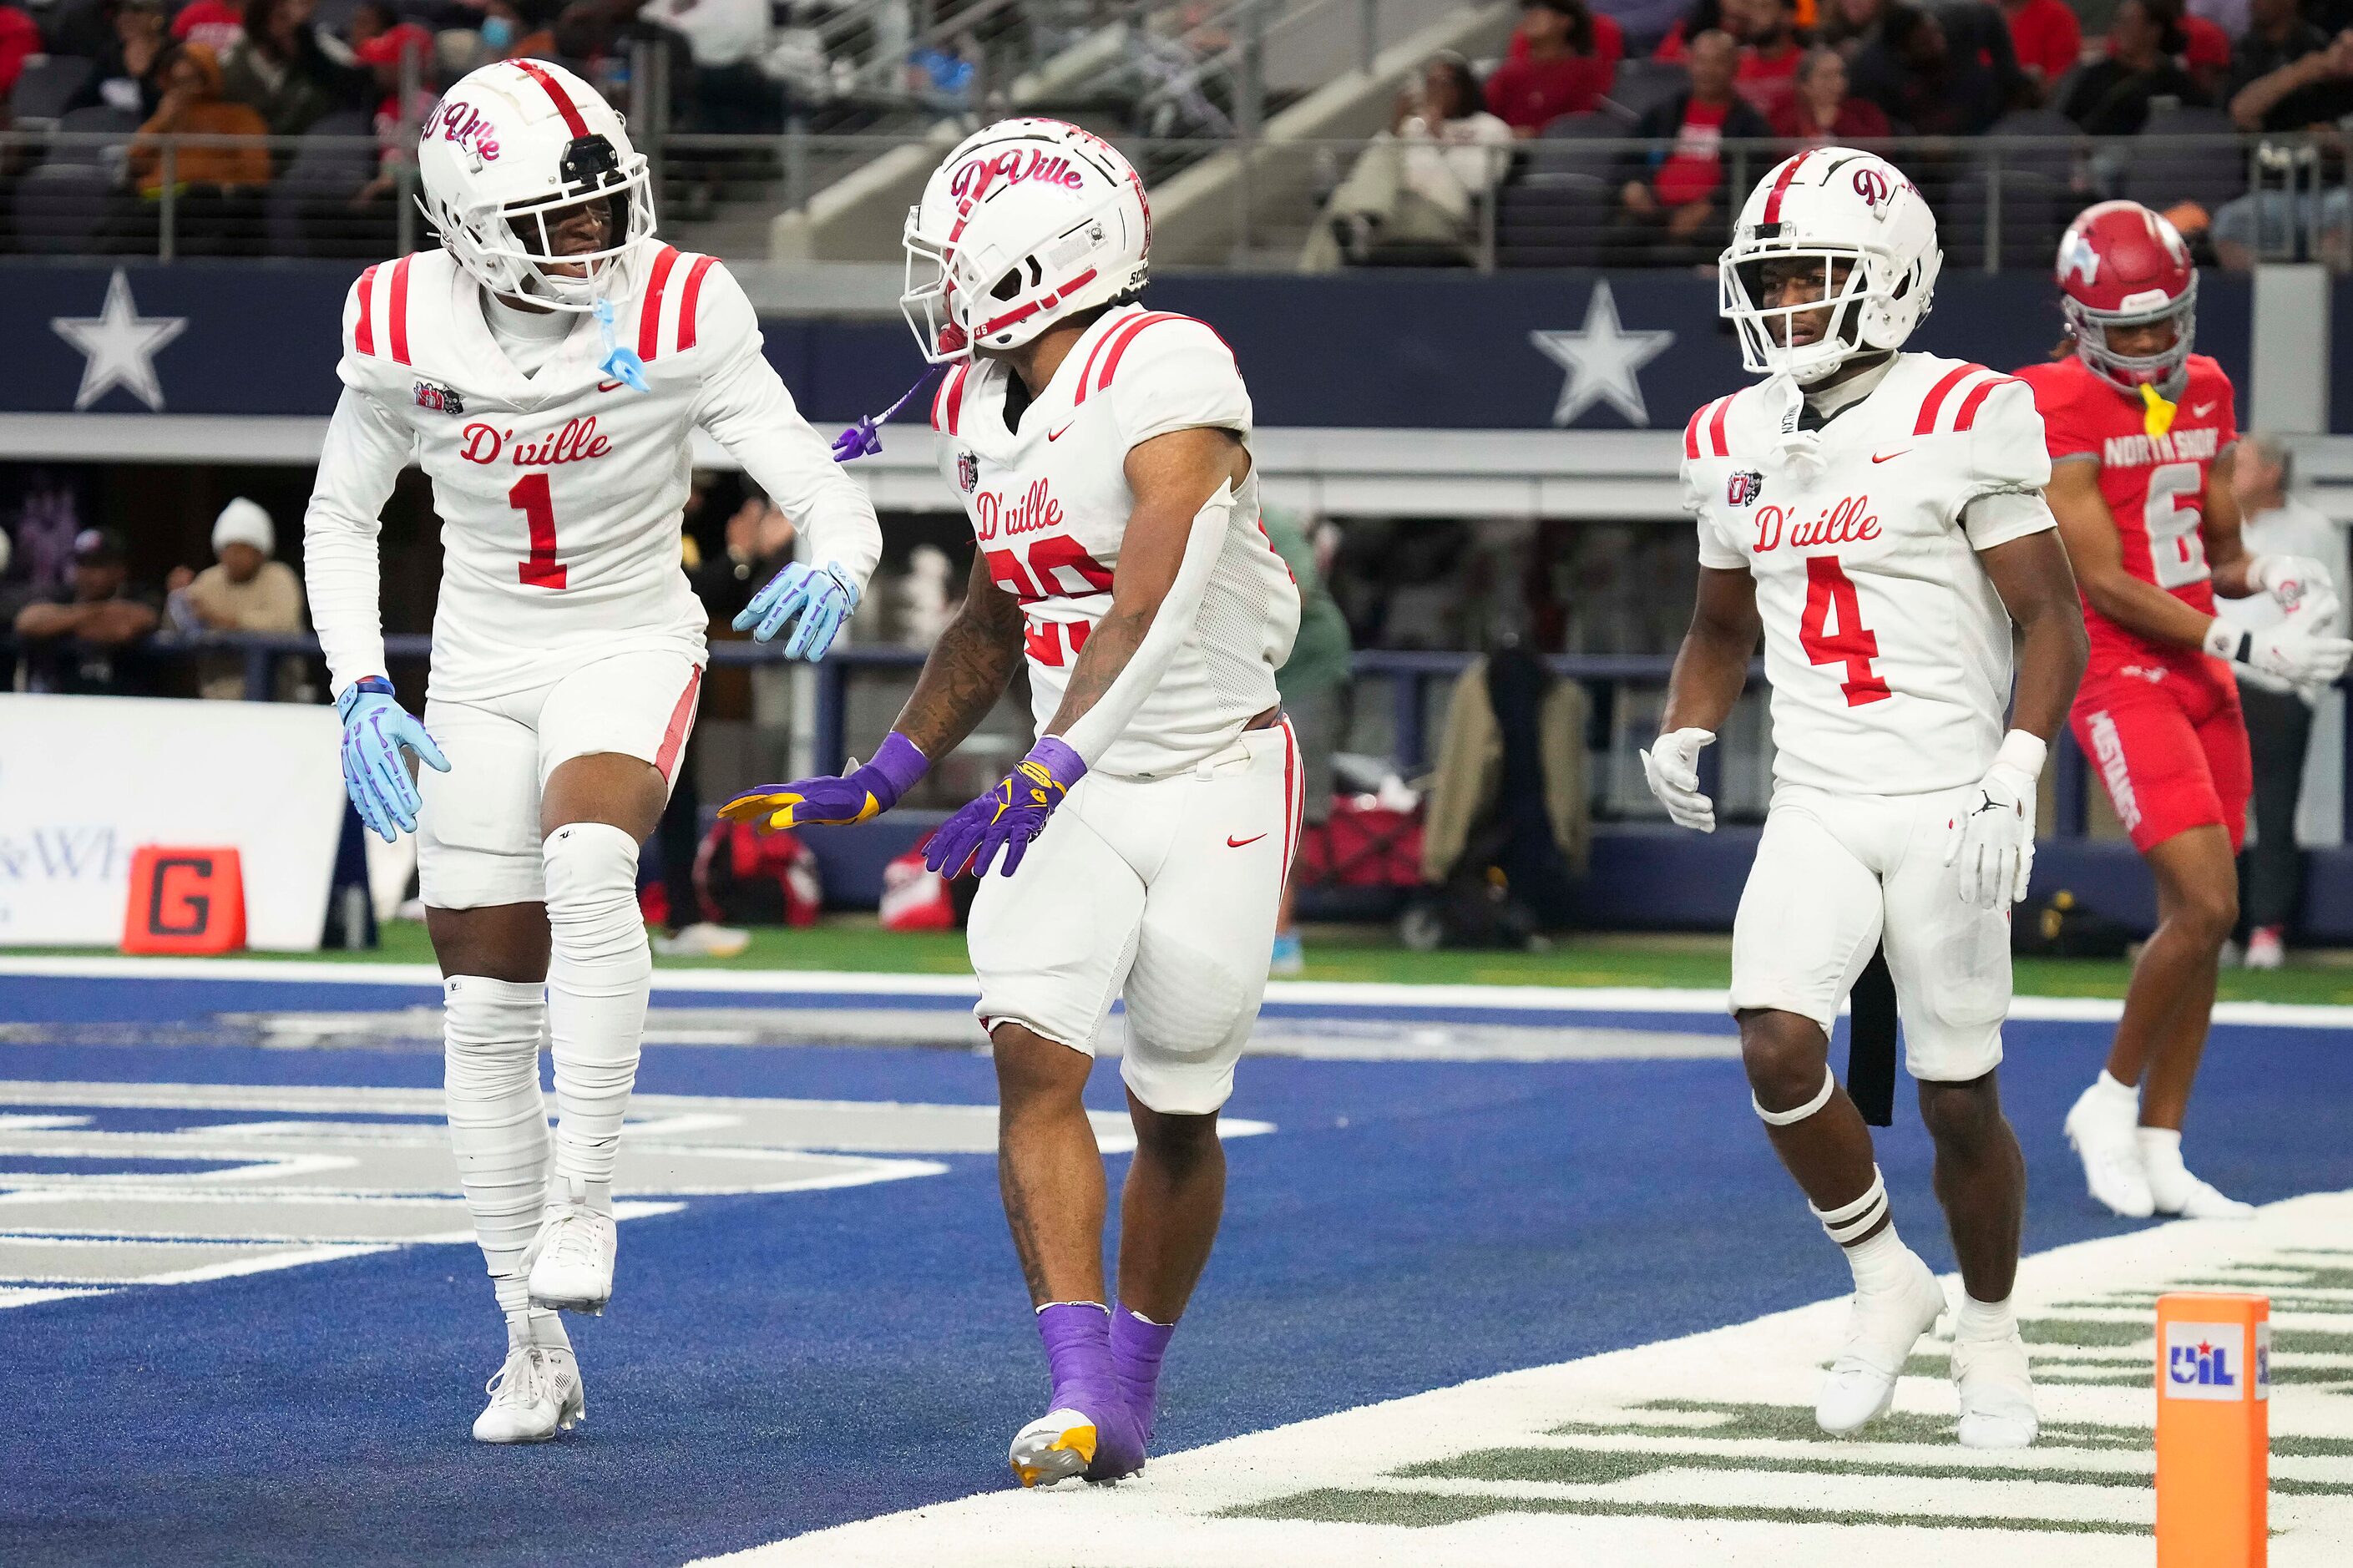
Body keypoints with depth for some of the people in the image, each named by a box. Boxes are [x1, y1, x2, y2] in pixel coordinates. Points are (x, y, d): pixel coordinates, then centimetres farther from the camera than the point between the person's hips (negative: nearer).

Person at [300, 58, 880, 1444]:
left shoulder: (681, 316, -17)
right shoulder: (407, 332, -11)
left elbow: (829, 496, -15)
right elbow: (339, 519, 4)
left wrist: (834, 568, -38)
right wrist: (362, 693, -7)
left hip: (631, 646, -2)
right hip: (482, 664, 3)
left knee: (587, 867, -34)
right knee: (489, 1015, 2)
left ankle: (583, 1196, -21)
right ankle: (538, 1353, 12)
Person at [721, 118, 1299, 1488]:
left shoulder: (1168, 375, -21)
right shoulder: (981, 412, 5)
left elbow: (1150, 606, -31)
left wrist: (1046, 773, -40)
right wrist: (881, 781, 16)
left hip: (1214, 785, -6)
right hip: (1074, 792, 6)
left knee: (1176, 1115, 5)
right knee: (1037, 1064, -14)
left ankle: (1132, 1389, 23)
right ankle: (1080, 1394, -19)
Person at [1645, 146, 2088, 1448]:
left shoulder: (1964, 423, -9)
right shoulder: (1733, 443, 8)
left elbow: (2051, 621, -7)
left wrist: (2015, 775, -19)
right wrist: (1683, 734, 4)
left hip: (1946, 803, -4)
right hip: (1814, 807, 4)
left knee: (1958, 1099, 2)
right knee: (1777, 1046, -17)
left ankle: (1988, 1330, 26)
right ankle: (1884, 1280, 6)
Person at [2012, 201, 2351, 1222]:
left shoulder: (2205, 395, 11)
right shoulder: (2060, 410, -12)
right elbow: (2104, 582, -16)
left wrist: (2268, 576, -5)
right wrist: (2248, 648, -19)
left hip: (2201, 676, 8)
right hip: (2121, 676, -8)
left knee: (2201, 921, 8)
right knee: (2205, 905, -17)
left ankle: (2159, 1153, 16)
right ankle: (2111, 1102, 3)